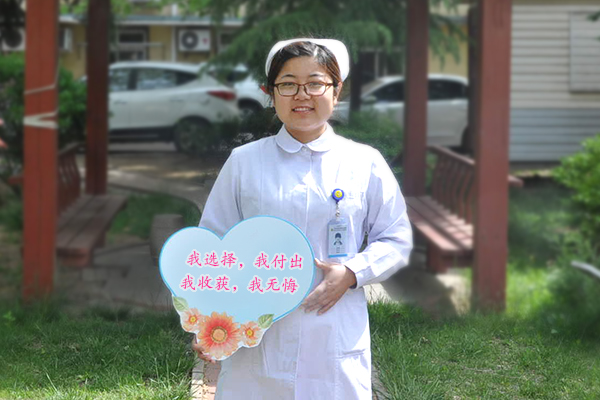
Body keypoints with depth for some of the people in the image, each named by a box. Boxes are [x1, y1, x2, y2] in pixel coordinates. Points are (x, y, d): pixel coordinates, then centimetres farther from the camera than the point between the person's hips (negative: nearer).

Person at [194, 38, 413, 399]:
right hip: (255, 340, 0)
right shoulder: (244, 162, 6)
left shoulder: (365, 163, 5)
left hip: (335, 341, 0)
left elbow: (396, 240, 9)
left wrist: (352, 273, -9)